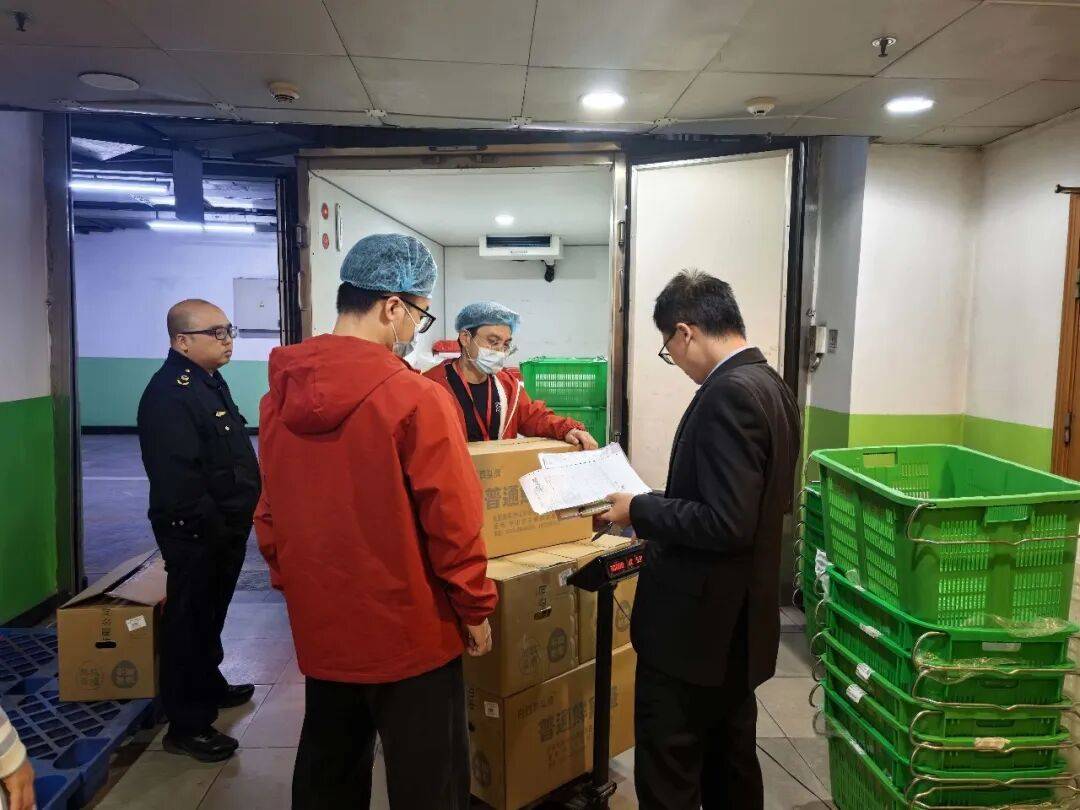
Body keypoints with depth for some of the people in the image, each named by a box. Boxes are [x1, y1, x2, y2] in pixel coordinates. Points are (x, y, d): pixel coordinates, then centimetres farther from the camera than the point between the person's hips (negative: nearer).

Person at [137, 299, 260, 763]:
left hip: (224, 527, 10)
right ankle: (187, 725, 14)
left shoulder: (209, 382, 12)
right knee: (190, 622, 2)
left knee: (211, 614, 24)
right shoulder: (168, 394, -21)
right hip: (196, 534, -10)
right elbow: (178, 479, -28)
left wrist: (237, 522, 18)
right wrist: (213, 527, -22)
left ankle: (209, 685, 42)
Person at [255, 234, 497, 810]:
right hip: (407, 632, -6)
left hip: (320, 628, 6)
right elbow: (453, 521, -18)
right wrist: (475, 608, -4)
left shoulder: (280, 394, -1)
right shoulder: (416, 398, -20)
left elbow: (268, 513, 7)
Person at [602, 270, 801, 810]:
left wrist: (641, 511, -15)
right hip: (737, 618, 10)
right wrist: (661, 507, 13)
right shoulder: (770, 386, 6)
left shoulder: (728, 394, -23)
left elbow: (725, 523, -28)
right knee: (731, 759, 22)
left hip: (696, 622, -10)